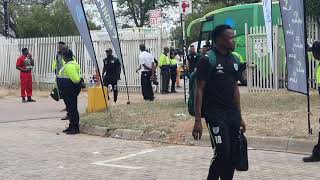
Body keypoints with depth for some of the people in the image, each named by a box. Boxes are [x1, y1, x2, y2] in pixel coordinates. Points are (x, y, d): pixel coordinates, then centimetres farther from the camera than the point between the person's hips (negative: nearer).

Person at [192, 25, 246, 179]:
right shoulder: (207, 60, -9)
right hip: (215, 114, -7)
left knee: (233, 156, 7)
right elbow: (199, 90, -11)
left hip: (232, 114, 7)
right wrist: (198, 120, -17)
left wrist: (239, 117, 16)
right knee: (222, 154, -12)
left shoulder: (233, 60, 12)